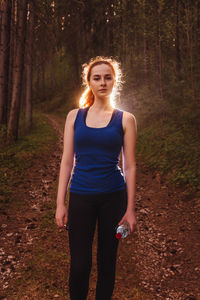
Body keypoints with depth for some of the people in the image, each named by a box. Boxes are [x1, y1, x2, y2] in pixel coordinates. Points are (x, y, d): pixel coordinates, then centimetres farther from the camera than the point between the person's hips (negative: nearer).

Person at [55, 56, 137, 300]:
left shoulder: (125, 120, 0)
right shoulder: (74, 116, 4)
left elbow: (130, 166, 0)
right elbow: (67, 161, 4)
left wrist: (130, 209, -2)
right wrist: (60, 203, 0)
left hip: (113, 197, 0)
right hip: (80, 197, 1)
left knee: (107, 260, 12)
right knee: (80, 263, 2)